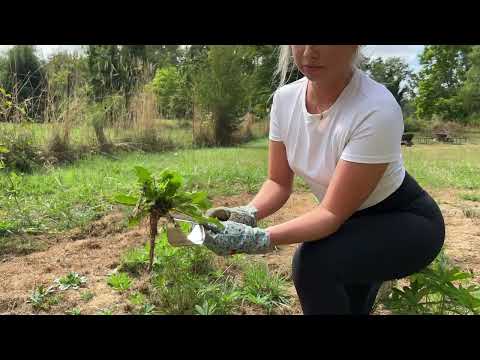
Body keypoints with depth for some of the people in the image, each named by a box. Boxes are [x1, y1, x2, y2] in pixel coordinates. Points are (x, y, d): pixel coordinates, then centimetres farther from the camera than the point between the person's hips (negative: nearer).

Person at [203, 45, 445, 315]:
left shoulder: (376, 110, -31)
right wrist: (246, 215, -26)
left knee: (313, 262, -27)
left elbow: (332, 213, -29)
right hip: (349, 221, 6)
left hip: (404, 223, -5)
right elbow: (279, 183, -6)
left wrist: (259, 239, -43)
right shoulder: (285, 98, -12)